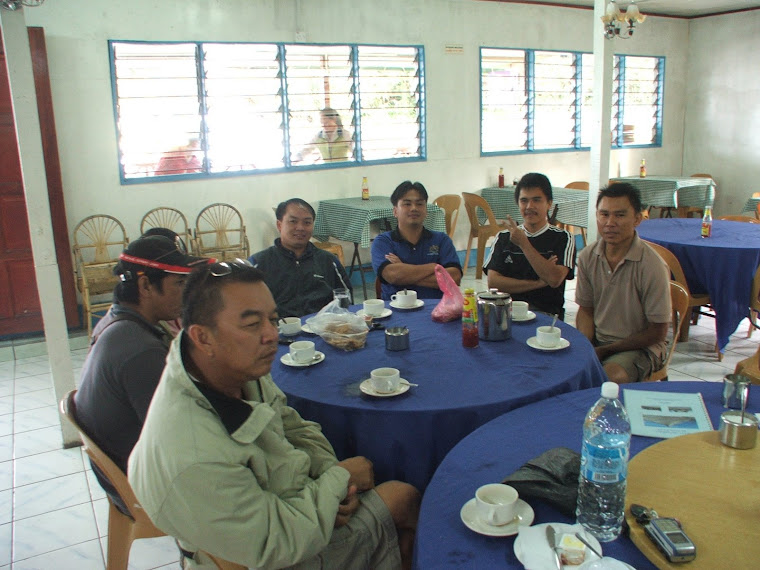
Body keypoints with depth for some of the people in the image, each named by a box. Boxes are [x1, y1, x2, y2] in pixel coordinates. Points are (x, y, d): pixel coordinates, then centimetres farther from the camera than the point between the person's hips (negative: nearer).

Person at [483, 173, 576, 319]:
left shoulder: (562, 238, 6)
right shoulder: (504, 237, 13)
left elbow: (554, 280, -10)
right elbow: (493, 282, 1)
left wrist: (524, 244, -11)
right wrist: (537, 283, -6)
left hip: (546, 314, -2)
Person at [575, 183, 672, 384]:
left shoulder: (652, 266, -18)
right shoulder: (588, 256, -3)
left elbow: (657, 333, -12)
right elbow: (585, 309, 7)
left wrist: (605, 350, -12)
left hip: (639, 346, -4)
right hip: (596, 339, 5)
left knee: (611, 376, -33)